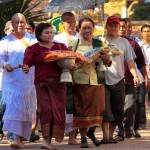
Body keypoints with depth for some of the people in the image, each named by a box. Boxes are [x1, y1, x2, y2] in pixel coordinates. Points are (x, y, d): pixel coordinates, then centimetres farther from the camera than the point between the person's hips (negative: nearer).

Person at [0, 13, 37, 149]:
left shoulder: (33, 40, 12)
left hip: (30, 80, 3)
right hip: (13, 80, -3)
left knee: (27, 109, 3)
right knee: (14, 107, -16)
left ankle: (22, 138, 12)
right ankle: (16, 137, -22)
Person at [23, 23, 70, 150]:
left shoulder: (61, 47, 16)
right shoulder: (33, 49, 7)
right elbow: (27, 62, -6)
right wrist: (26, 68, -29)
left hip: (59, 83, 3)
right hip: (42, 84, -3)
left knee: (57, 110, -3)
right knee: (46, 109, -17)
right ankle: (45, 139, -15)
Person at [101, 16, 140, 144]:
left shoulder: (124, 42, 12)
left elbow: (130, 61, 7)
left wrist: (135, 75, -6)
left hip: (118, 80, 3)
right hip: (103, 79, -3)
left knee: (117, 110, 5)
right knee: (105, 109, -10)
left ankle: (111, 135, 15)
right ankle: (105, 136, -12)